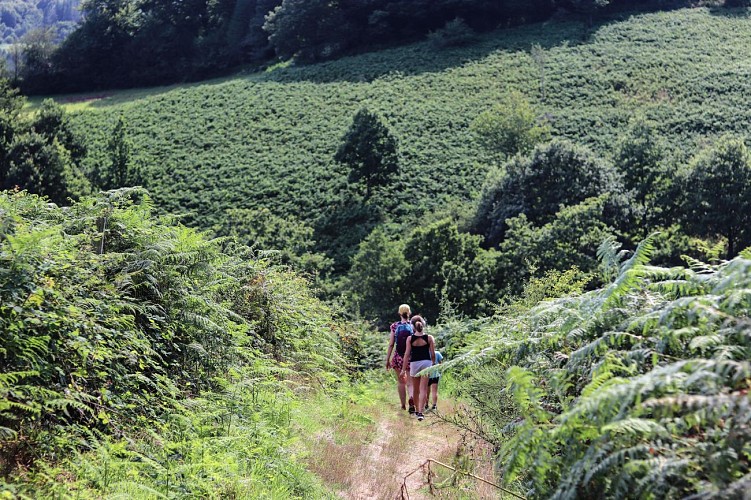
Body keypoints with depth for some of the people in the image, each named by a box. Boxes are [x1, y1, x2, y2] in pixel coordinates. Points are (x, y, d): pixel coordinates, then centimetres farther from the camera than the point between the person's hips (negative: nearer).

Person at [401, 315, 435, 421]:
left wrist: (404, 368, 2)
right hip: (426, 363, -1)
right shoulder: (429, 338, -3)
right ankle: (420, 412, -14)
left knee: (415, 389, 17)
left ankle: (417, 410, 29)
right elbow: (432, 354, 0)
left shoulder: (410, 339, -3)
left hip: (414, 364, 1)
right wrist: (433, 364, 16)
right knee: (423, 389, -3)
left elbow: (407, 354, -3)